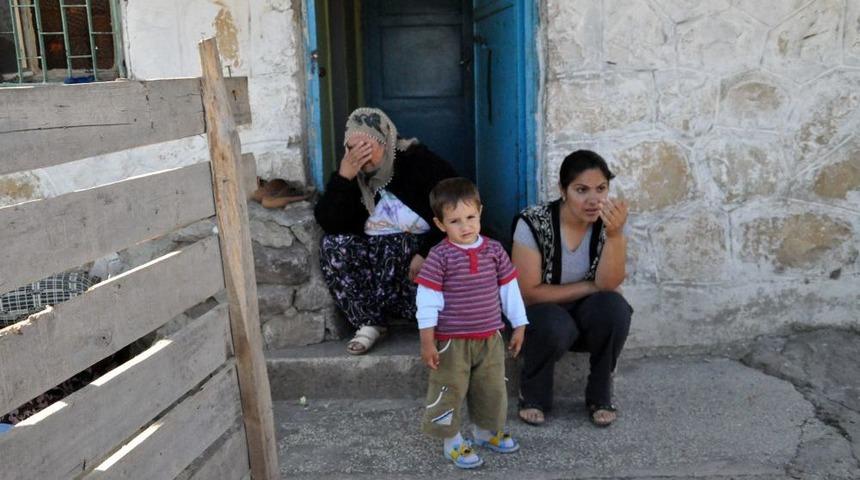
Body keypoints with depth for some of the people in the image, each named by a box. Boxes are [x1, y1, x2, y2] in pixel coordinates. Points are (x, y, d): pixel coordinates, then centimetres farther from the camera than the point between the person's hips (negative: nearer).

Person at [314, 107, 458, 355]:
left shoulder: (418, 161, -13)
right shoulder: (351, 171, 0)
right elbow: (329, 224, -11)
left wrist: (428, 254, -24)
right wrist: (343, 177, -22)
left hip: (418, 248, -4)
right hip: (375, 250, 5)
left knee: (394, 247, -36)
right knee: (332, 244, -22)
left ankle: (370, 318, -14)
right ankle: (367, 323, -20)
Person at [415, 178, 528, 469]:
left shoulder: (494, 250, -1)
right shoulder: (440, 256, -14)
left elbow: (509, 289, 7)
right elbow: (427, 299, -12)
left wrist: (519, 326, 9)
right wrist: (427, 342, -14)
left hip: (490, 338, 5)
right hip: (451, 341, -4)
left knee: (493, 390, 18)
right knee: (449, 391, 6)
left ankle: (486, 431, 42)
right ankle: (452, 442, 26)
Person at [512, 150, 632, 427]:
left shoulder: (609, 221, -12)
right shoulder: (534, 223, -21)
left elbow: (608, 285, -21)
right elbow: (529, 292, -18)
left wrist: (615, 234, -36)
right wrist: (588, 287, -17)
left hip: (589, 316, 3)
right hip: (541, 315, -3)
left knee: (614, 307, -30)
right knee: (555, 326, -36)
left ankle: (600, 395, -4)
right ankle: (532, 394, -3)